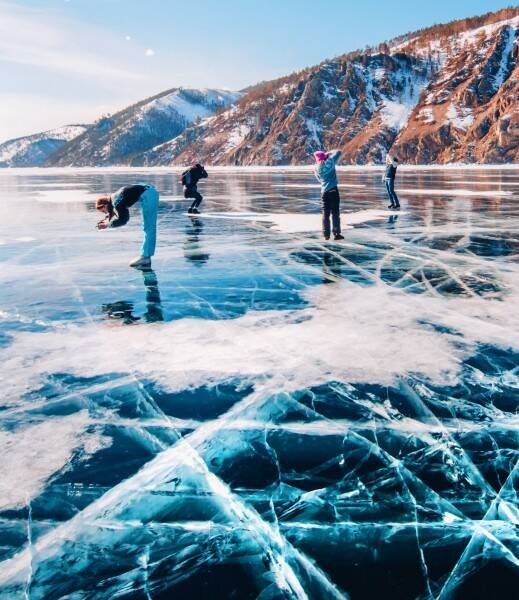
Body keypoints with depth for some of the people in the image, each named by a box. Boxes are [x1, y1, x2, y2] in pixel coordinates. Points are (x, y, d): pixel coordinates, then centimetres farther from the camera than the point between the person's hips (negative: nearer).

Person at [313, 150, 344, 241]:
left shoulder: (317, 168, 5)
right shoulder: (330, 162, -4)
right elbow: (338, 152, 5)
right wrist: (328, 153, 15)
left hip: (324, 192, 3)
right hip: (333, 191, -3)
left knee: (325, 214, 7)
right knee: (335, 213, -1)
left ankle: (326, 234, 4)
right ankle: (336, 233, -3)